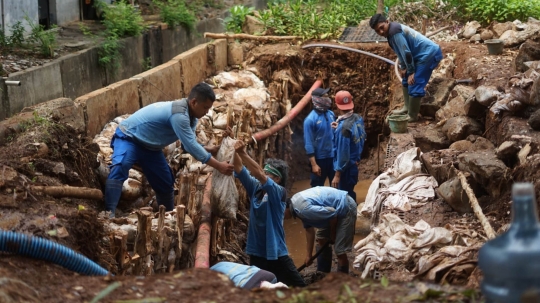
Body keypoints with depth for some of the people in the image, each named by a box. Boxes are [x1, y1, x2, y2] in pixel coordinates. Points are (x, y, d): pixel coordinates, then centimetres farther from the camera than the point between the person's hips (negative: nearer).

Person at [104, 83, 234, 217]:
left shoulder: (190, 115, -2)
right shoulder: (179, 114, -33)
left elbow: (190, 144, 10)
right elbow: (191, 147, -32)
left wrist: (211, 149, -6)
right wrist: (219, 166, -28)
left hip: (149, 146, 10)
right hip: (128, 137, -10)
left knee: (166, 184, 12)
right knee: (119, 169, -37)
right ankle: (109, 214, -46)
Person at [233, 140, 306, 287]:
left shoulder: (280, 192, -14)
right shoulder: (255, 188, 3)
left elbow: (260, 175, -29)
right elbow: (239, 170, -5)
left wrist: (243, 154, -34)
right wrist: (236, 152, -23)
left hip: (276, 253, -5)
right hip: (256, 252, 5)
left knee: (299, 288, 4)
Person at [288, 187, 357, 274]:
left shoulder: (304, 209, -27)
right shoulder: (296, 201, 5)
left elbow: (332, 213, -25)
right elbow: (309, 230, 12)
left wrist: (333, 234, -6)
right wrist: (308, 256, 15)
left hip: (346, 209, -11)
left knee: (339, 251, -10)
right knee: (321, 239, 20)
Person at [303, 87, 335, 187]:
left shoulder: (331, 114, 2)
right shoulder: (310, 119, -16)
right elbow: (308, 143, -16)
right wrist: (314, 164, -18)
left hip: (333, 156, 6)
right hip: (320, 159, -6)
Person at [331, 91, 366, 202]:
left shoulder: (343, 127, -29)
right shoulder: (358, 119, -4)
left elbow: (342, 153, -26)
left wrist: (337, 174, -18)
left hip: (346, 167, -8)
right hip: (355, 163, 8)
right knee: (350, 192, 23)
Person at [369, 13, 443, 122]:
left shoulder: (394, 32, -22)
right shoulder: (393, 30, 9)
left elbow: (406, 52, -23)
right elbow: (401, 52, 18)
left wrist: (411, 72, -17)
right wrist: (404, 68, 15)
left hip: (430, 54, -11)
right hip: (423, 55, 11)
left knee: (414, 85, -12)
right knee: (406, 79, 21)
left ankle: (412, 116, -3)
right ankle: (407, 108, 31)